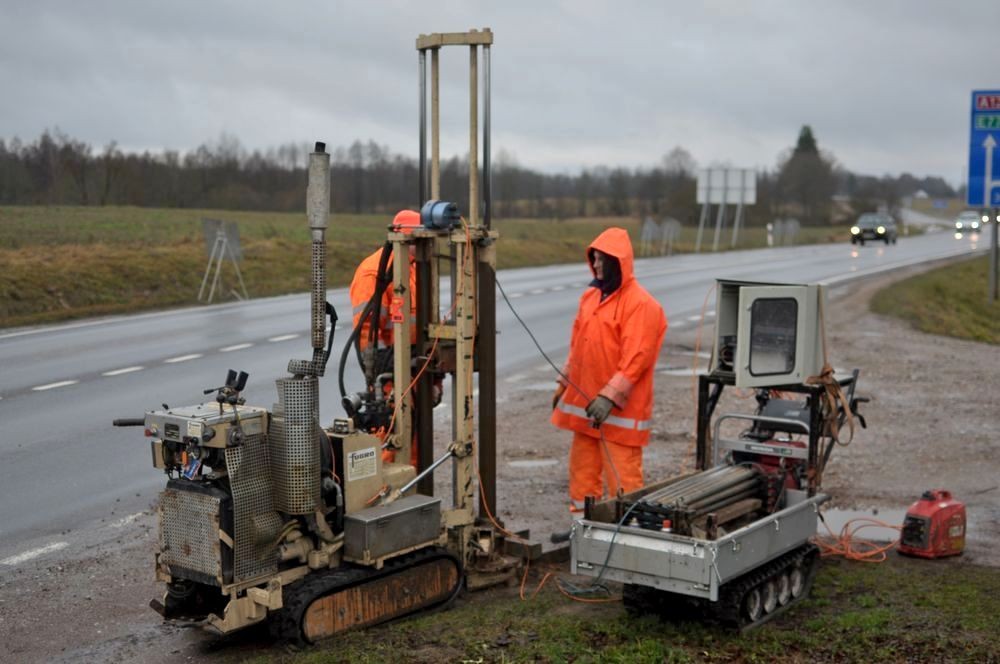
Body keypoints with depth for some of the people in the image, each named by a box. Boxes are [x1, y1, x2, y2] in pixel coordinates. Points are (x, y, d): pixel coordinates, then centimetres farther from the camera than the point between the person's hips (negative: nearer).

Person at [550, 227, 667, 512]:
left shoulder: (640, 304, -14)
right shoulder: (591, 296, 12)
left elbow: (635, 358, -20)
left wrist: (609, 397, -25)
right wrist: (564, 385, 19)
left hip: (619, 410, -8)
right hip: (584, 403, 8)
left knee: (621, 476, -5)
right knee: (582, 469, 15)